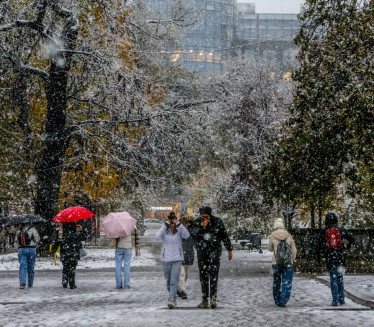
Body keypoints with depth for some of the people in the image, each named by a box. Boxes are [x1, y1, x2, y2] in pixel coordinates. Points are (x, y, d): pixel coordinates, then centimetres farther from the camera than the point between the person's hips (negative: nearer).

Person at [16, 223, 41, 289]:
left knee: (22, 267, -1)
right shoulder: (32, 229, -8)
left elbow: (16, 240, 13)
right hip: (31, 249, -2)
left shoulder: (19, 231, 4)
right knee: (31, 267, 10)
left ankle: (22, 283, -19)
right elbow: (37, 240, -8)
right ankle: (30, 284, 20)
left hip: (21, 249, 2)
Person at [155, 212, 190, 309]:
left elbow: (187, 235, -21)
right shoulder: (164, 231, -3)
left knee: (174, 280, -12)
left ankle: (171, 300, -16)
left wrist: (179, 224, -26)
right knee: (168, 280, 11)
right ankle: (173, 298, 29)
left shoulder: (179, 230, -2)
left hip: (177, 258, -1)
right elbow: (157, 237, -23)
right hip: (166, 259, 2)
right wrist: (165, 225, -27)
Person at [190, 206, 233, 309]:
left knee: (213, 274, -14)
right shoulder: (197, 223, 1)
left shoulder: (217, 222, -2)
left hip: (214, 251, -2)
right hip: (202, 252, 2)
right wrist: (201, 227, -26)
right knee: (203, 276, 5)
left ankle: (213, 298, -18)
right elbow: (193, 235, -14)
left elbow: (225, 236, 7)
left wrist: (229, 250, 10)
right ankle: (204, 300, 11)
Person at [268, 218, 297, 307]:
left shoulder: (272, 236, -3)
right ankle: (283, 301, -9)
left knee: (276, 282, 14)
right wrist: (292, 260, 19)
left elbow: (270, 249, 11)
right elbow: (294, 250, 6)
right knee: (287, 282, 2)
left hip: (276, 262, 0)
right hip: (288, 262, 0)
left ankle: (277, 301, 22)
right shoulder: (288, 235, 1)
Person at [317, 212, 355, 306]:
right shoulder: (340, 230, 0)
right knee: (340, 277, 15)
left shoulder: (324, 231, -1)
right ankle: (341, 299, 17)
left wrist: (318, 258, 9)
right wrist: (347, 247, 17)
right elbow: (352, 239, 0)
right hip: (340, 256, 2)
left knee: (333, 278, 2)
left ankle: (335, 301, -2)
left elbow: (319, 246, 1)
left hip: (330, 257, -1)